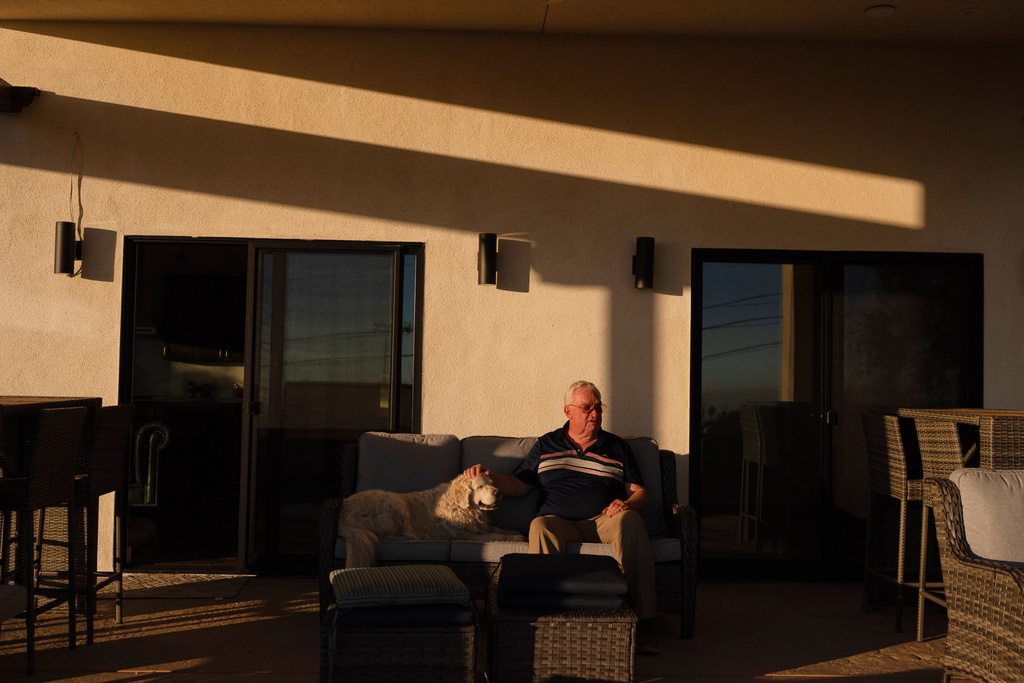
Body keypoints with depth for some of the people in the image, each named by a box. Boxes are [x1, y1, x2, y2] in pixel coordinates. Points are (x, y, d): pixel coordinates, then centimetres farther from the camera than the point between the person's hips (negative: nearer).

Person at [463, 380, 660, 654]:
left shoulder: (617, 447, 22)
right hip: (560, 523, 0)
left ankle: (644, 623, -35)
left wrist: (627, 503, -9)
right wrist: (488, 476, 3)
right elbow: (518, 486, 22)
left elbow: (640, 493, 15)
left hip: (604, 520, 0)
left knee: (630, 520, -35)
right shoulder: (547, 445, 23)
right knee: (540, 527, -36)